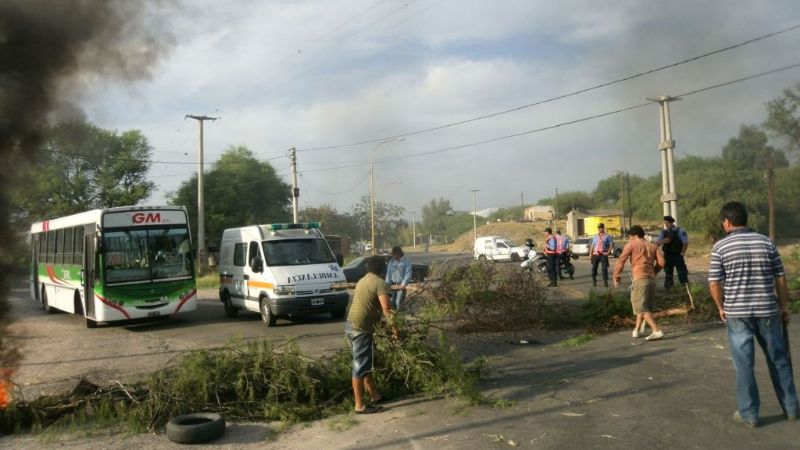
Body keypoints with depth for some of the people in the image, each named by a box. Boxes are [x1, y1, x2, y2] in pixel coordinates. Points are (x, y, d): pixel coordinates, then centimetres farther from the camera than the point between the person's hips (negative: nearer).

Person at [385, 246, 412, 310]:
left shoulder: (406, 262, -4)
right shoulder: (392, 261, 10)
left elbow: (408, 274, -10)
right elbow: (389, 272, 11)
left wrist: (404, 284, -18)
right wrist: (387, 283, 2)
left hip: (401, 284, -4)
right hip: (393, 284, 5)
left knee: (398, 302, -9)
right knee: (392, 301, 5)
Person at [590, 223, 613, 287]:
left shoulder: (607, 236, 1)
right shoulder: (595, 237, 12)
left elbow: (612, 244, -2)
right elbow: (592, 246, 13)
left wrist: (608, 252, -9)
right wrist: (591, 254, 7)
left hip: (603, 254, -3)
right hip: (596, 254, 3)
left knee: (604, 268, -5)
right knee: (594, 268, 5)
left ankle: (605, 282, 0)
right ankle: (594, 281, 18)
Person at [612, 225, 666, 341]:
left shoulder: (631, 245, 3)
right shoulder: (652, 246, 17)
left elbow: (621, 261, -4)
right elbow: (661, 261, 7)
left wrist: (616, 277, 3)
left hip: (640, 279, -7)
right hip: (651, 279, 7)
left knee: (642, 307, -7)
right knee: (644, 306, 19)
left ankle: (657, 331, -17)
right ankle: (636, 330, 25)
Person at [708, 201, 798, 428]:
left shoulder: (721, 247, -7)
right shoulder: (766, 242, 2)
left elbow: (714, 284, -7)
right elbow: (780, 279, 5)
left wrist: (721, 307, 9)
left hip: (737, 313, -3)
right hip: (767, 311, 3)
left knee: (744, 364, 5)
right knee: (779, 359, 17)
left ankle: (749, 414, 11)